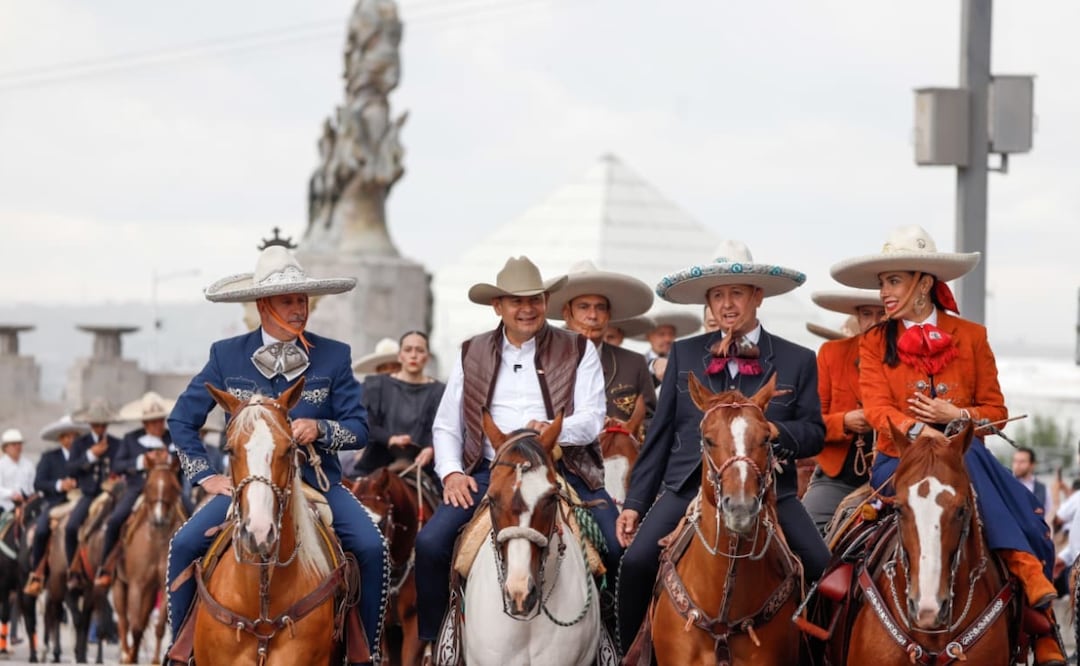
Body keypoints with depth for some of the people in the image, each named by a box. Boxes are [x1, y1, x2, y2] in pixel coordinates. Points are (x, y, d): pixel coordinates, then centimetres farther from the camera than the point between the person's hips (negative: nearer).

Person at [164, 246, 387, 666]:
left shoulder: (333, 357, 1)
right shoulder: (227, 356, 1)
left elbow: (359, 428, 1)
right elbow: (181, 419, 7)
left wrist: (320, 429, -19)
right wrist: (206, 476, -1)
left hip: (316, 481, 0)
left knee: (371, 548, -23)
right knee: (185, 545, -20)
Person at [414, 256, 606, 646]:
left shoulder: (578, 351, 7)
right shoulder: (471, 355, 13)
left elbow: (592, 419, -3)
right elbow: (446, 426, 15)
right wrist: (451, 472, -4)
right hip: (490, 472, 1)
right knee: (430, 543, -20)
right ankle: (431, 643, -4)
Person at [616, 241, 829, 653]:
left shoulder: (797, 361, 10)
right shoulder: (684, 354, 13)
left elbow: (815, 433, 8)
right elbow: (660, 433, 13)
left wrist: (777, 431, -15)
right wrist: (635, 502, 8)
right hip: (690, 485, 1)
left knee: (823, 571, -19)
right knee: (637, 562, -21)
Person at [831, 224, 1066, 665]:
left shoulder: (971, 337, 11)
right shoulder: (875, 343, 8)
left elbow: (995, 410, 11)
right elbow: (876, 407, -6)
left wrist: (958, 416, -12)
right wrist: (917, 430, -28)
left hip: (963, 451, 2)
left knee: (1022, 510, -30)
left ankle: (1042, 629, -35)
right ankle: (1025, 569, -40)